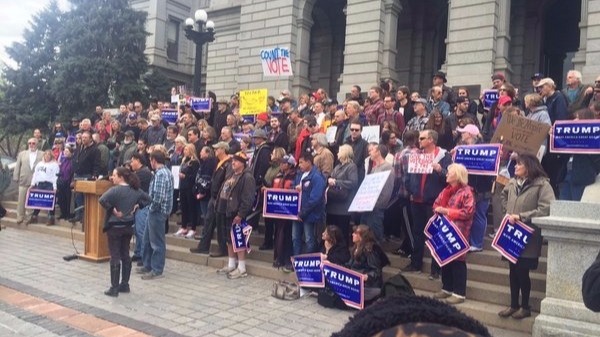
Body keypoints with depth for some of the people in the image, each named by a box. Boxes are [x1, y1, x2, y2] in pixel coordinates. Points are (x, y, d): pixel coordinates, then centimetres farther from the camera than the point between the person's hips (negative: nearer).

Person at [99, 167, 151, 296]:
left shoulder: (115, 190, -18)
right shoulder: (136, 190, 4)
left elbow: (102, 200, -31)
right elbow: (147, 199, 15)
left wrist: (112, 209, -19)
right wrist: (136, 206, 6)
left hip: (115, 226, -7)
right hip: (129, 226, 7)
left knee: (115, 257, -1)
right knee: (125, 255, 14)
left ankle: (114, 288, 4)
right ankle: (125, 285, 21)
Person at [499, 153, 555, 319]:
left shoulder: (542, 184, -13)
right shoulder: (512, 183, 7)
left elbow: (546, 209, -23)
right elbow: (504, 196, 28)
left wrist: (521, 216, -21)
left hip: (527, 237, -6)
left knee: (523, 272, 3)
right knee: (513, 271, 13)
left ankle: (525, 307, 22)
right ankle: (514, 305, 26)